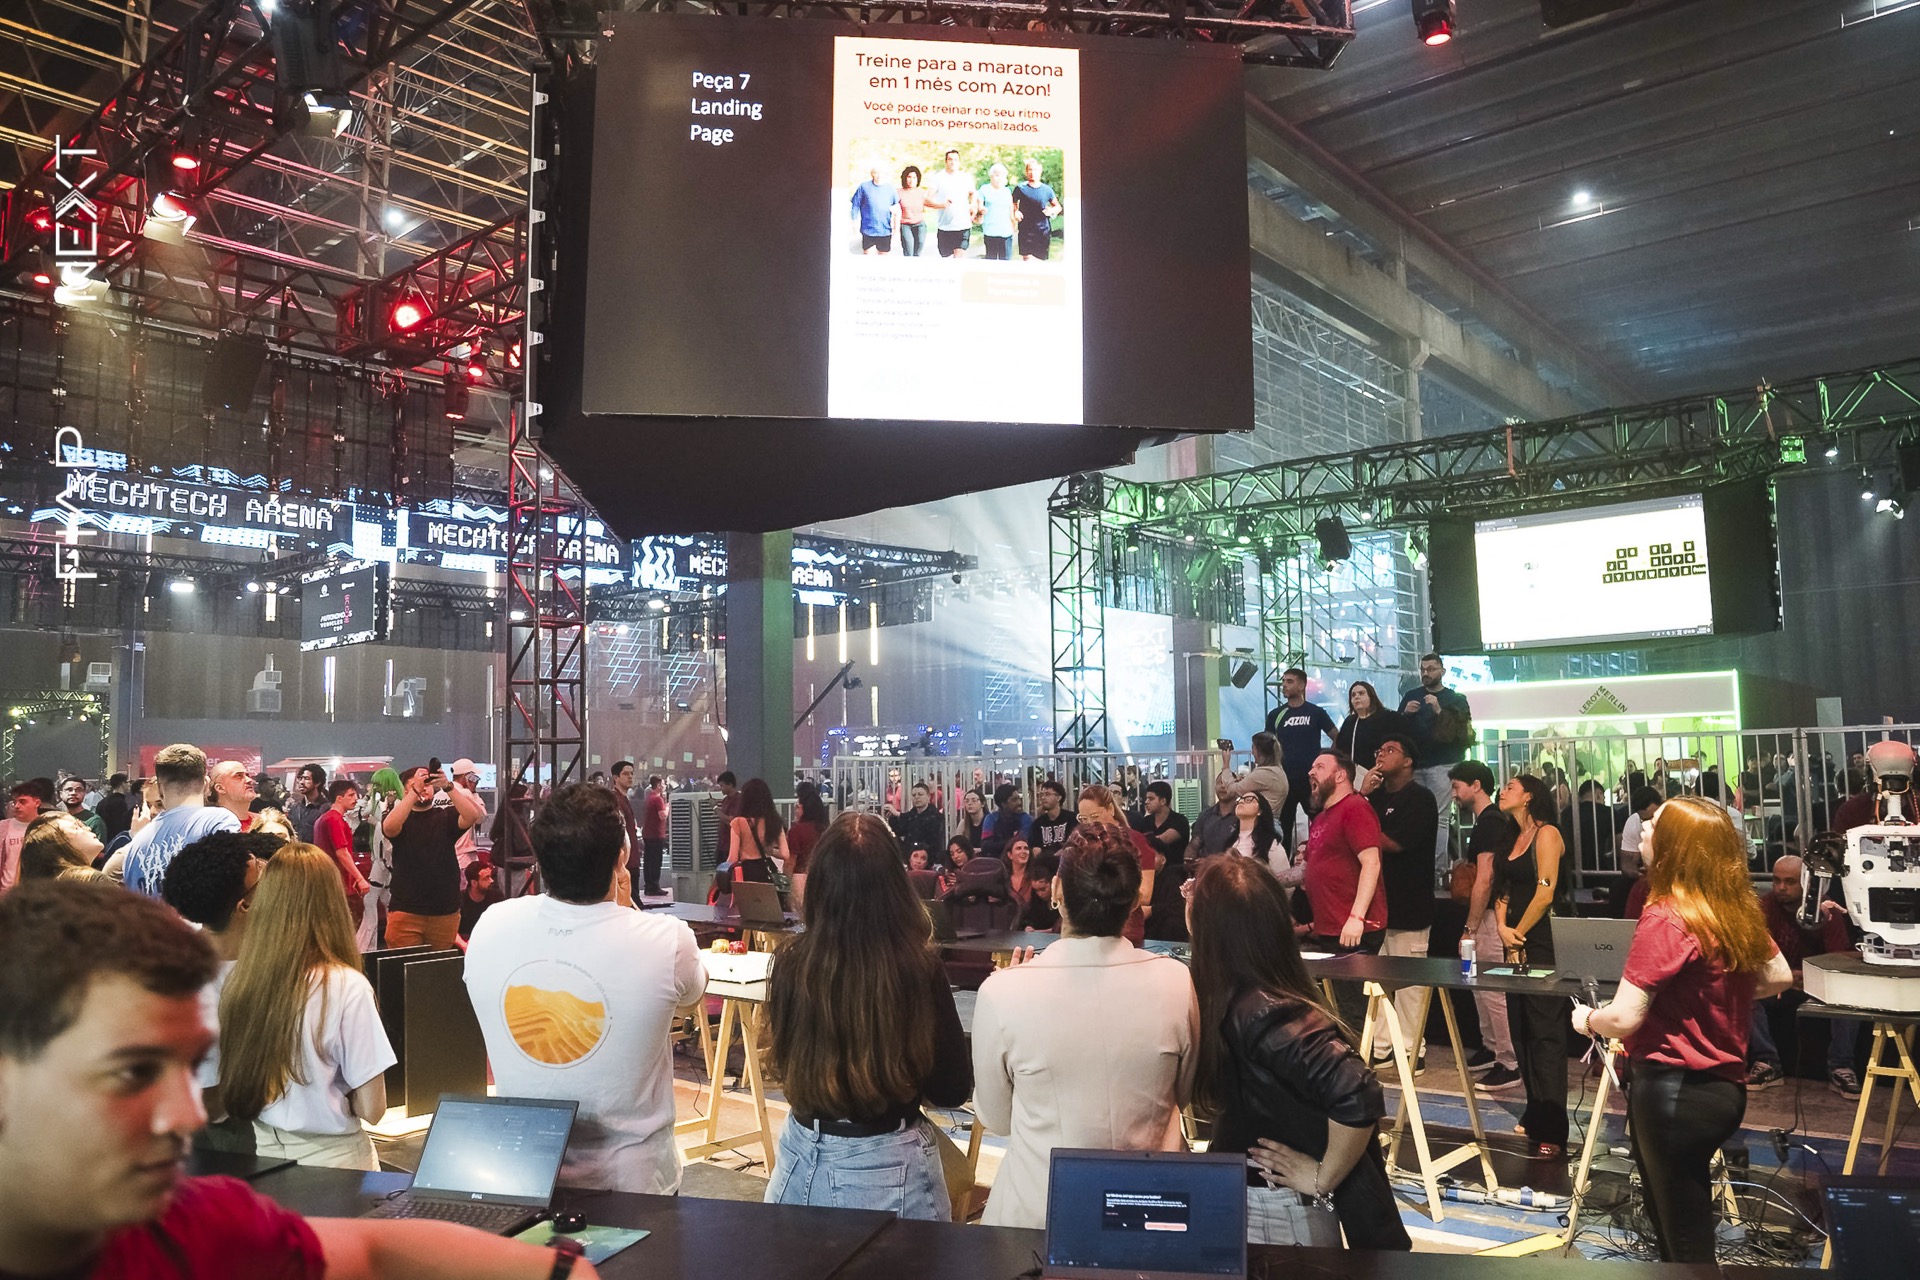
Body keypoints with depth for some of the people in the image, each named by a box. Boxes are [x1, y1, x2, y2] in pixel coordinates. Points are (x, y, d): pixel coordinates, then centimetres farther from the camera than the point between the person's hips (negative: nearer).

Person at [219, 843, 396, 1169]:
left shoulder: (237, 979, -8)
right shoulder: (346, 987, -21)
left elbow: (232, 1092, 6)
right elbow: (372, 1108, -15)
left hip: (263, 1154, 5)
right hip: (330, 1160, -5)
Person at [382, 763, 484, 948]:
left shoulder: (446, 816, 8)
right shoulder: (399, 816, 6)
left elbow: (472, 816, -12)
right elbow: (389, 827, -18)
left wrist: (448, 787, -24)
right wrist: (415, 791, -26)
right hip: (406, 911, -2)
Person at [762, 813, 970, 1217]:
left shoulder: (794, 962, -15)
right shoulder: (918, 966, -20)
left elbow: (781, 1065, 3)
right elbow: (954, 1089, -9)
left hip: (804, 1157, 2)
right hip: (890, 1165, -2)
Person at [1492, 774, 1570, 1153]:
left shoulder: (1546, 834, -9)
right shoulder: (1512, 838, 15)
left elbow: (1545, 893, -16)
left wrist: (1519, 934, -9)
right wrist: (1503, 928, -2)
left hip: (1542, 942, -8)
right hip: (1515, 942, 9)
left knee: (1546, 1032, -7)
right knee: (1521, 1029, 12)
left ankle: (1552, 1131, -5)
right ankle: (1534, 1115, 22)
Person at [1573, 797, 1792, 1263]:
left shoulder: (1664, 919, -22)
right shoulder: (1738, 910, 2)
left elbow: (1622, 1019, -23)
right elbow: (1779, 977, 19)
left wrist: (1587, 1020, -4)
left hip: (1674, 1090, -8)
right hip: (1724, 1085, 8)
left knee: (1684, 1243, 5)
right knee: (1683, 1225, 23)